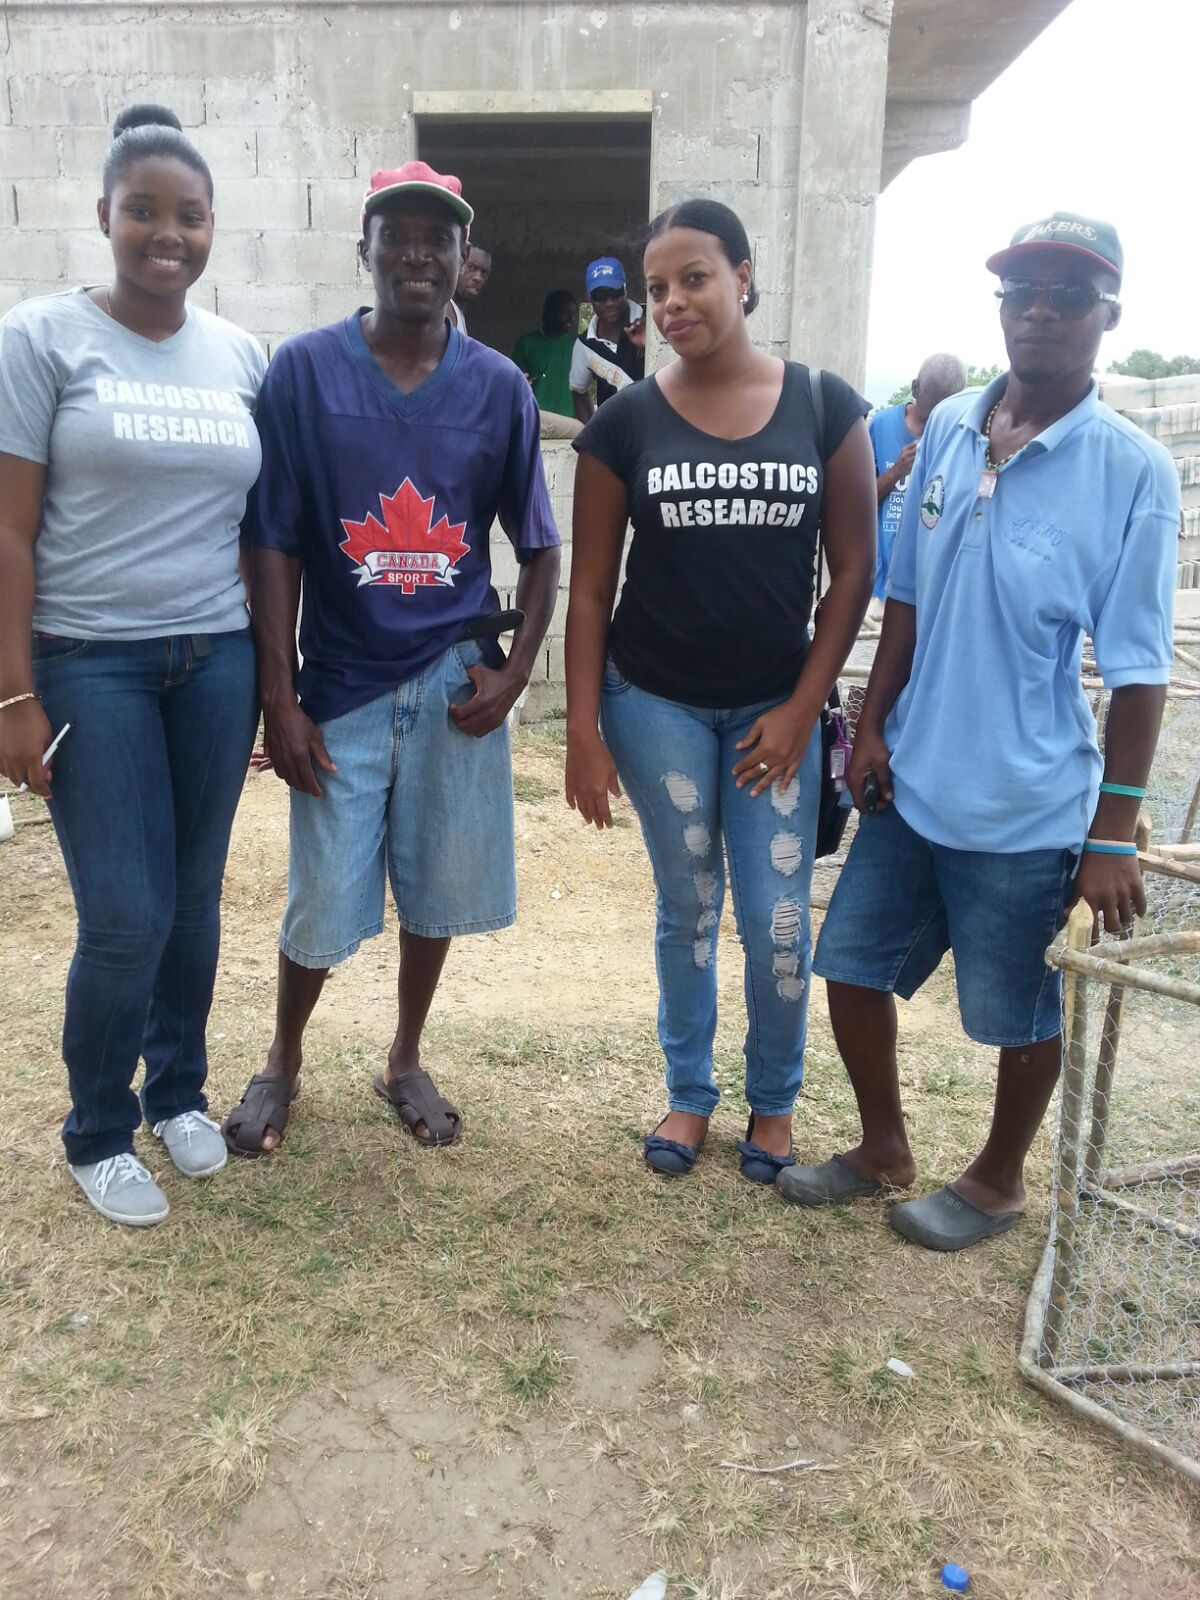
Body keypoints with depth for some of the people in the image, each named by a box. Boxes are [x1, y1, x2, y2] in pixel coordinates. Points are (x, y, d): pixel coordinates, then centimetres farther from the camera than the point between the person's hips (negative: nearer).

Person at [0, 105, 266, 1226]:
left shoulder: (240, 355, 9)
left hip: (215, 661, 4)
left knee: (193, 898, 9)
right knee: (126, 917, -3)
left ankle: (178, 1093, 32)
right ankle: (96, 1135, 21)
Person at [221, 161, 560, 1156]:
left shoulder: (499, 386, 1)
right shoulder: (305, 371, -3)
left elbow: (539, 547, 6)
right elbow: (276, 545, -4)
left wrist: (514, 673, -4)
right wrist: (281, 698, -9)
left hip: (454, 681, 2)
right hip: (343, 682, -1)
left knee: (439, 888, 11)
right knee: (322, 902, 5)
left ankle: (406, 1060, 34)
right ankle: (283, 1063, 32)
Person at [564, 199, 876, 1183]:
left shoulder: (825, 407, -3)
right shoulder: (625, 422, -3)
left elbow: (852, 567, 0)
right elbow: (591, 587, -1)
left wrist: (802, 709, -5)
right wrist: (583, 735, -5)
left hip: (774, 707, 0)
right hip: (655, 703, 0)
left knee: (778, 922, 2)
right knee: (687, 908, 11)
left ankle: (775, 1101, 28)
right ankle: (689, 1092, 32)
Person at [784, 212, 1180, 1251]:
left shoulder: (1133, 472, -12)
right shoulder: (947, 431, 2)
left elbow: (1139, 669, -11)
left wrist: (1115, 831, -12)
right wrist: (873, 723, 4)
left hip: (1028, 808, -5)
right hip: (911, 782, 5)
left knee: (1018, 1012, 12)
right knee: (852, 965, 15)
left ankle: (999, 1181, 39)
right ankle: (884, 1149, 39)